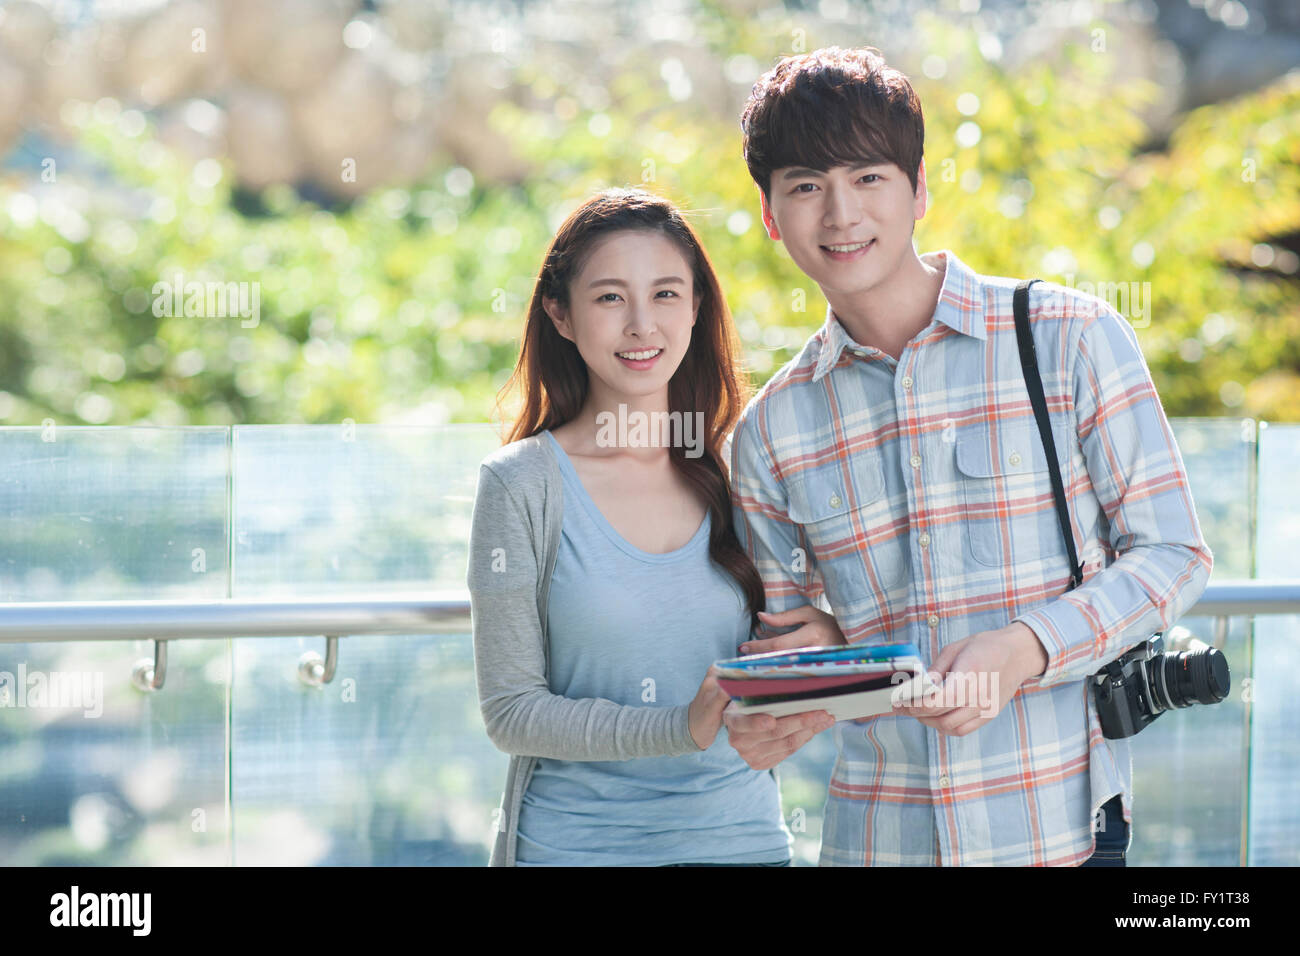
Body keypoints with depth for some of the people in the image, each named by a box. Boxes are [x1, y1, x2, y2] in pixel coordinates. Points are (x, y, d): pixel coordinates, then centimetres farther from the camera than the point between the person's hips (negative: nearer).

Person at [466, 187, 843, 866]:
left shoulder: (734, 475, 1)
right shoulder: (523, 485, -8)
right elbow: (511, 711, -9)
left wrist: (825, 638, -11)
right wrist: (682, 730, -22)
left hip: (741, 833, 3)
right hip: (576, 841, -3)